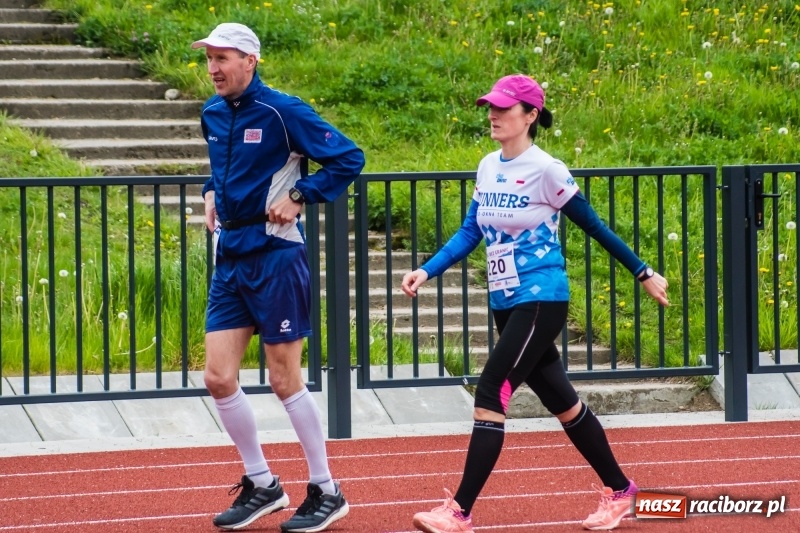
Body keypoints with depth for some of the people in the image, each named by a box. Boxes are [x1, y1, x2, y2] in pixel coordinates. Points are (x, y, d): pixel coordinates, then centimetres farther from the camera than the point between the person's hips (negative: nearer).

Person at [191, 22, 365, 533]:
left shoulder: (281, 111, -12)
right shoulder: (213, 114, 9)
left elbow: (349, 157, -11)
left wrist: (299, 197, -15)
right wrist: (213, 193, 11)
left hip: (275, 257, -7)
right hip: (230, 259, 7)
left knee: (286, 381, -2)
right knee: (219, 378, 2)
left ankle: (326, 492, 11)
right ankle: (262, 485, 17)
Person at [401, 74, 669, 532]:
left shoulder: (546, 171, -12)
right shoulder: (489, 167, 8)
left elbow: (595, 227, -4)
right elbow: (469, 233, 9)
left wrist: (644, 273, 2)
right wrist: (427, 272, -4)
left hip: (541, 300, -8)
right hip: (506, 303, 8)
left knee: (491, 396, -14)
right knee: (561, 401, 15)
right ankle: (620, 491, 28)